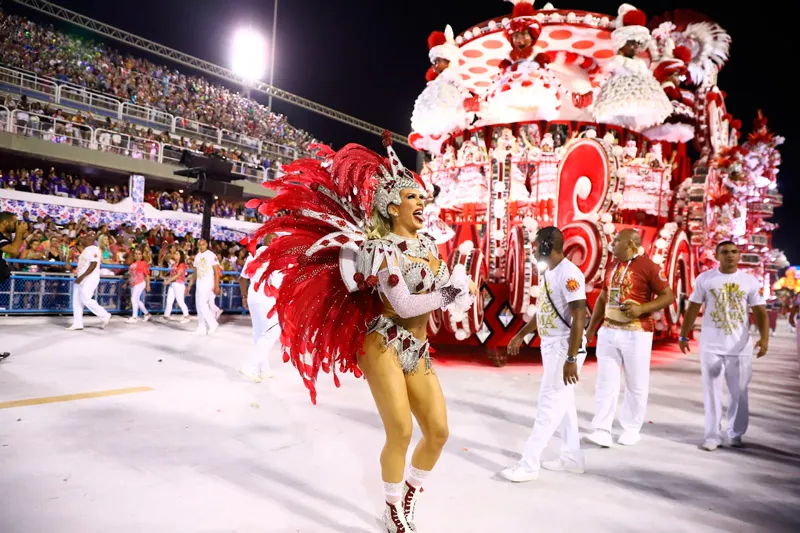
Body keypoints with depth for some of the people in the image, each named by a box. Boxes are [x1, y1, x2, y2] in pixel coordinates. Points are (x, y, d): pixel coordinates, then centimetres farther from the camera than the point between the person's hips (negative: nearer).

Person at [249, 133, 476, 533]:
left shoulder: (427, 243, 12)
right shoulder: (383, 247, -11)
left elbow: (446, 286, 11)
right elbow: (403, 305, -20)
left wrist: (459, 288, -10)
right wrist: (451, 293, -14)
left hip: (418, 349, 7)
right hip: (383, 344, -7)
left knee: (438, 430, 3)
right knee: (400, 432, -8)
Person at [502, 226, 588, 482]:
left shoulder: (569, 274, -20)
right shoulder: (546, 273, 10)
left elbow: (579, 318, -23)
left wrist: (571, 359, -25)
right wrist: (521, 335, 24)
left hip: (564, 347, -9)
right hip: (550, 345, 10)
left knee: (549, 404, -3)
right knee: (563, 402, 15)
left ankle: (529, 465, 4)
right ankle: (572, 457, 28)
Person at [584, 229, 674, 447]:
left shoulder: (648, 266, -8)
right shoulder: (612, 266, 12)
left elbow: (669, 296, -8)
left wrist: (642, 308, -21)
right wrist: (591, 329, 16)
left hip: (636, 333, -6)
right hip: (608, 332, 6)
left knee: (636, 384, 6)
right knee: (605, 382, 2)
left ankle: (632, 429, 20)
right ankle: (602, 430, 4)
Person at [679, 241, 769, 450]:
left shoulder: (751, 281, 1)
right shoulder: (704, 279, 0)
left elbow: (760, 312, -4)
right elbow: (693, 309, 5)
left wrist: (764, 338, -20)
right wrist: (683, 336, 5)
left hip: (740, 347, 1)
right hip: (710, 346, 0)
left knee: (739, 393, 9)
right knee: (712, 392, 5)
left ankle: (736, 434, 25)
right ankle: (712, 435, 13)